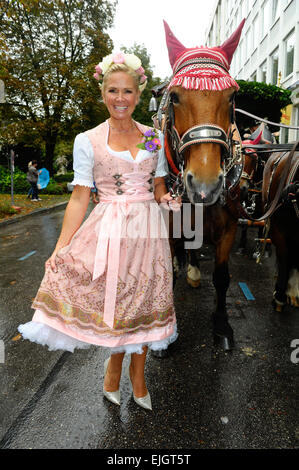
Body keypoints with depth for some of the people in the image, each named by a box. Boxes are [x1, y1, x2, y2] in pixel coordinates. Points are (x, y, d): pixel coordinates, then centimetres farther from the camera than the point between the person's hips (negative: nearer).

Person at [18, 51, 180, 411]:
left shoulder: (154, 137, 8)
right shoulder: (87, 141, 0)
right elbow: (79, 197, -3)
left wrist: (166, 199, -8)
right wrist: (60, 249, -8)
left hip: (148, 229, 3)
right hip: (110, 230, -3)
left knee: (144, 304, 10)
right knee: (117, 302, 5)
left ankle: (136, 372, 34)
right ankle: (117, 365, 36)